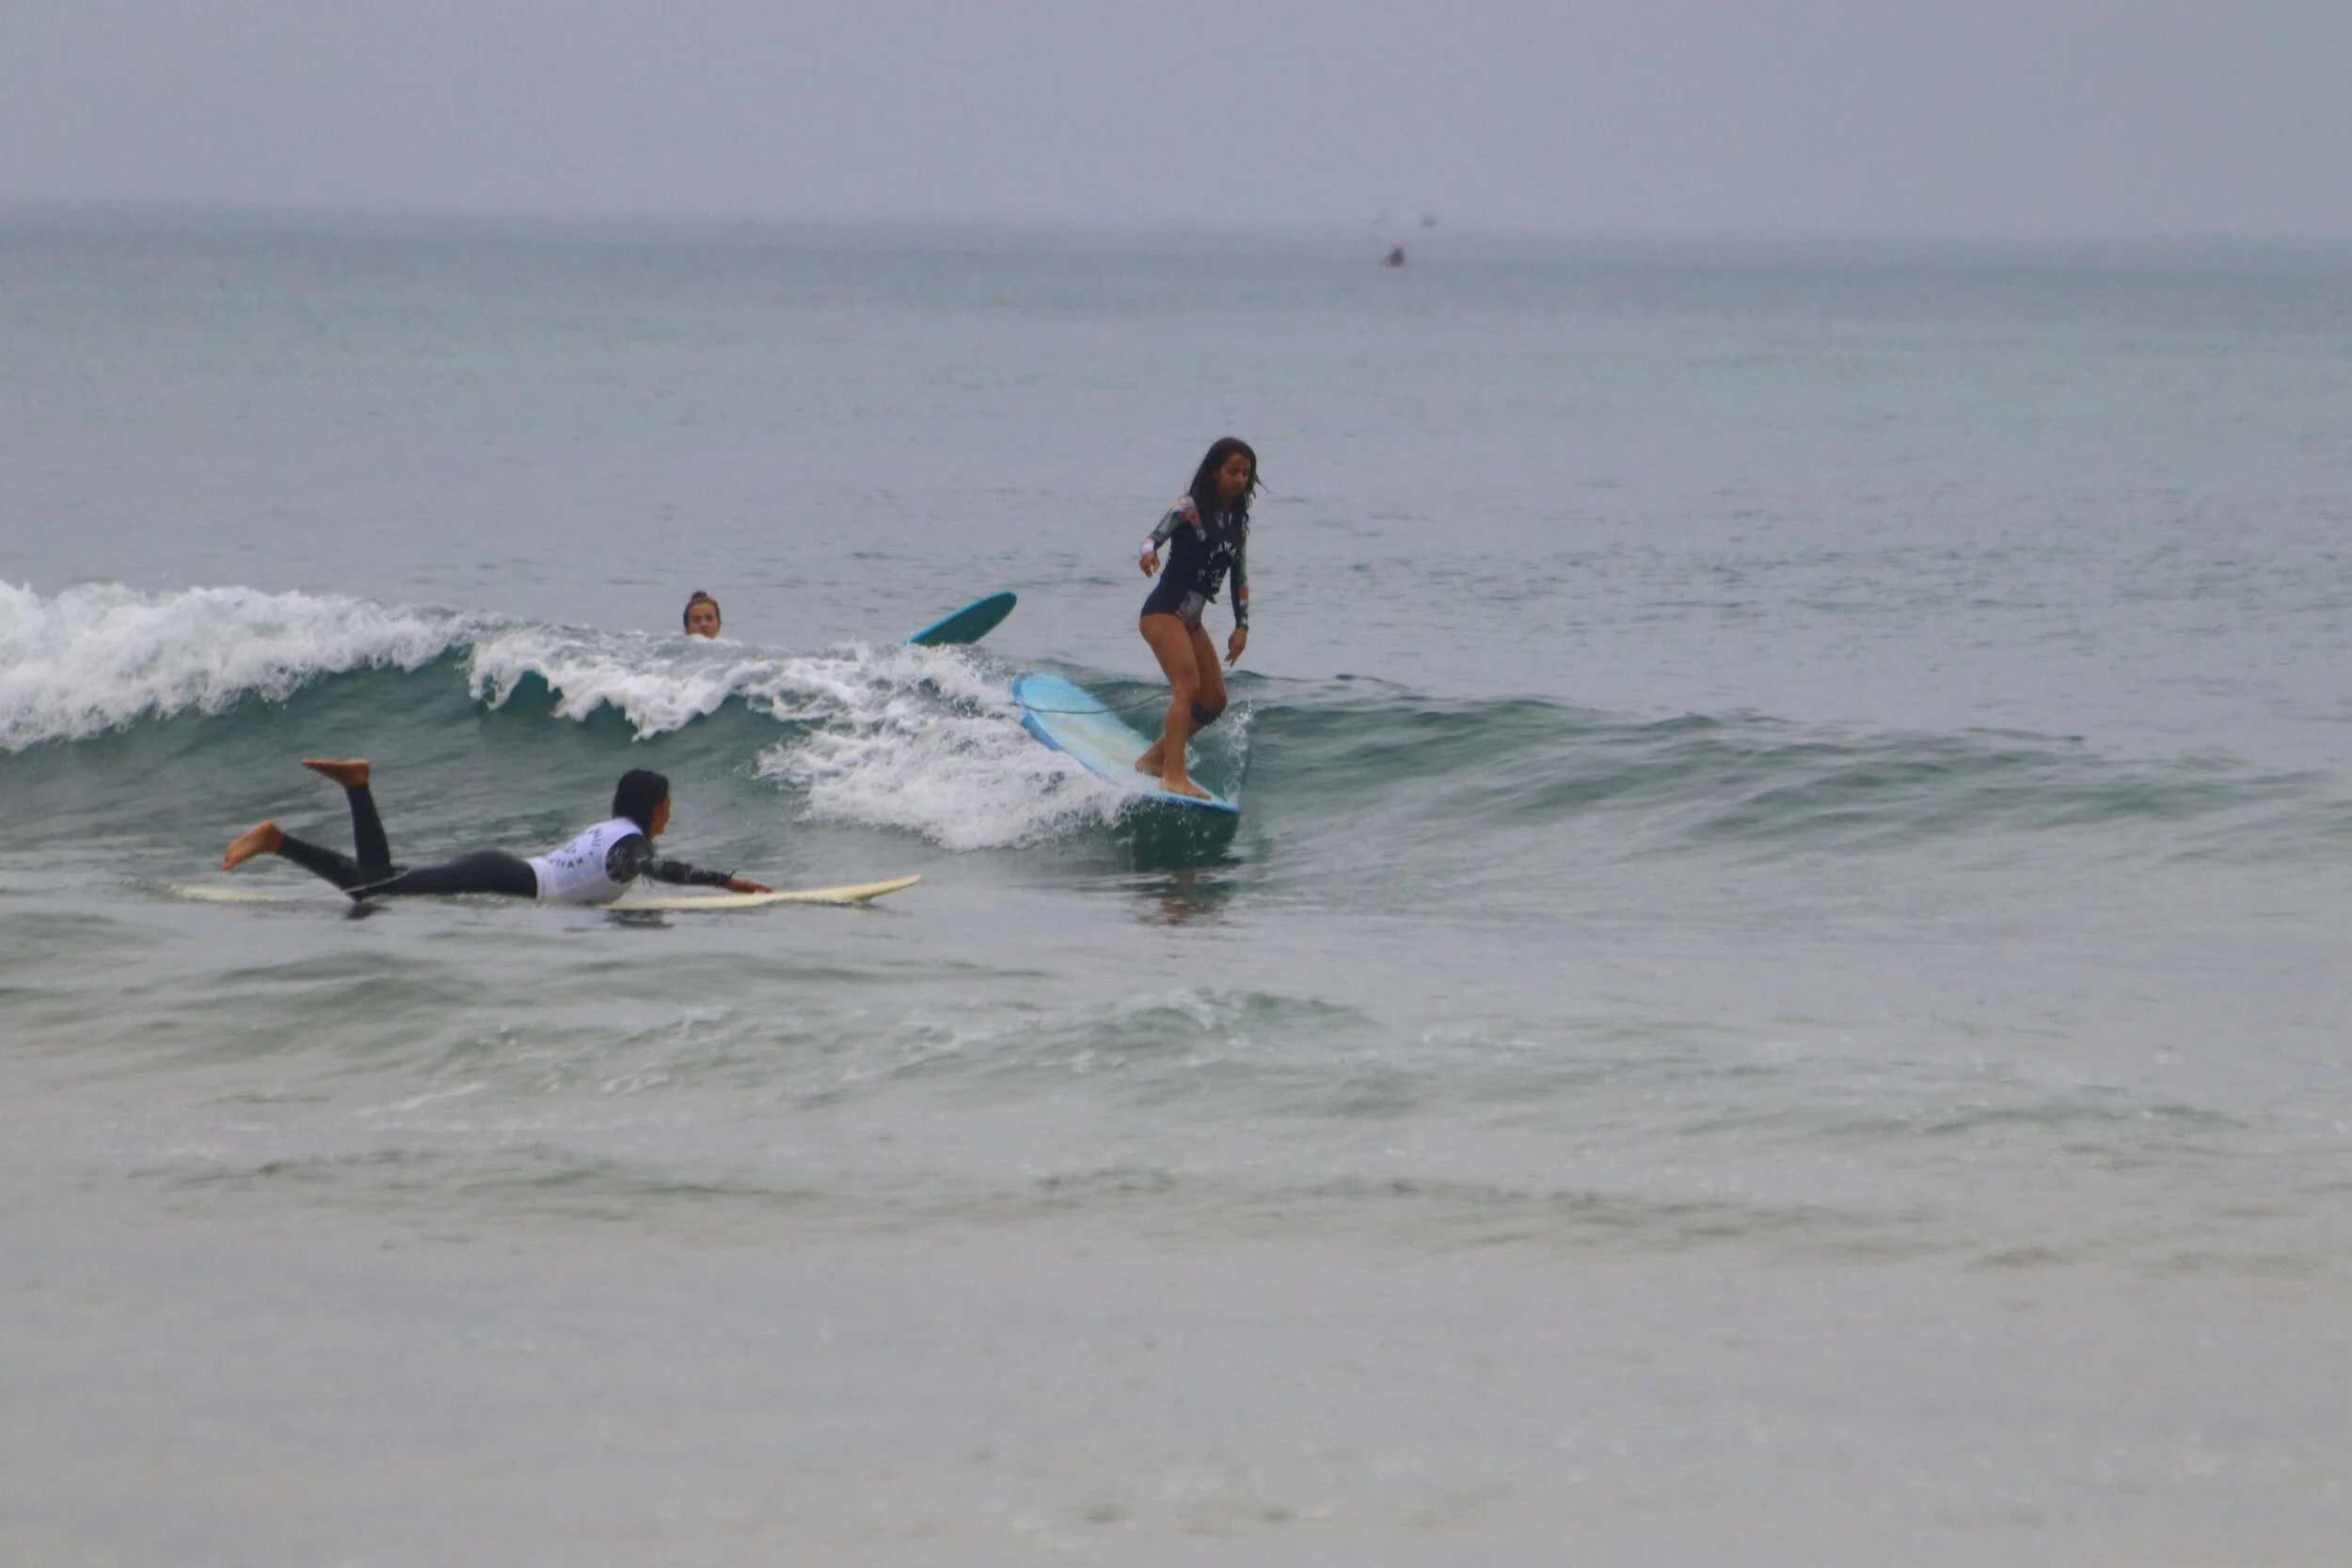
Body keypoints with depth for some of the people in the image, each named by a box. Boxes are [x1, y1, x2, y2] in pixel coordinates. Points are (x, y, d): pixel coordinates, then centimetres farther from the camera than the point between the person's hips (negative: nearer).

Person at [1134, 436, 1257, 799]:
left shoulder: (1238, 523, 12)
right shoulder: (1191, 508, -8)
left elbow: (1240, 578, 16)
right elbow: (1156, 536, -19)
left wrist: (1242, 626, 9)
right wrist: (1149, 552, -43)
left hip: (1191, 620, 8)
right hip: (1163, 611, -8)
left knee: (1214, 700, 10)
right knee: (1188, 686, -24)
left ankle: (1154, 757, 22)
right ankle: (1173, 776, -30)